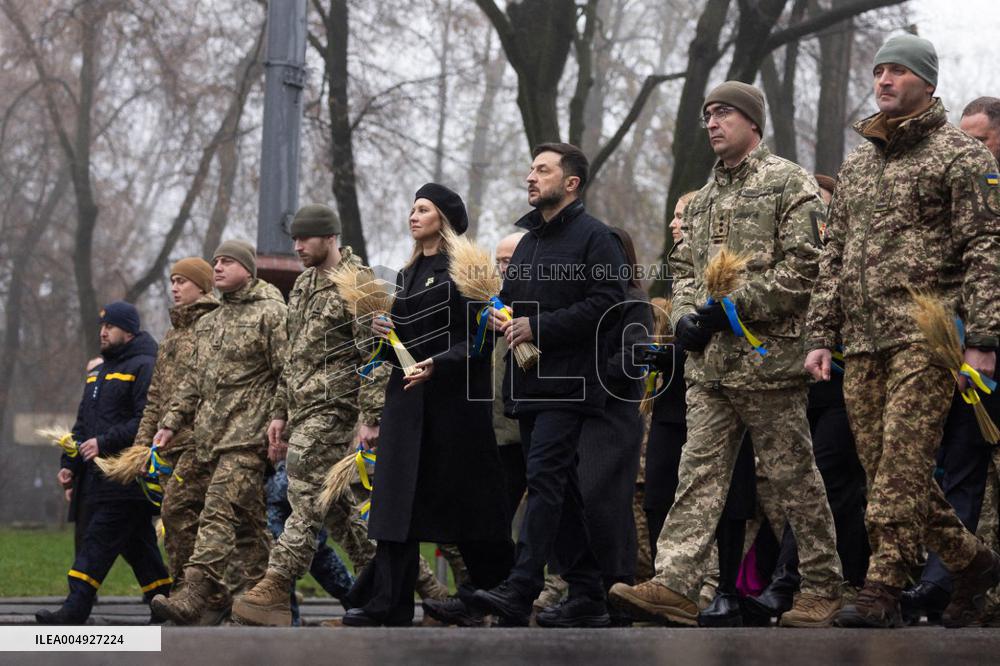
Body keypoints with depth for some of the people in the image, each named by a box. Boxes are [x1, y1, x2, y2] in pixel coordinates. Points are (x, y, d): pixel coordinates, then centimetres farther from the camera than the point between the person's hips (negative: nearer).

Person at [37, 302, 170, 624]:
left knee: (97, 546, -14)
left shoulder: (144, 368, -8)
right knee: (137, 547, 10)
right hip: (98, 477, 9)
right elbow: (83, 423, 27)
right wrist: (70, 462, 16)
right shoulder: (99, 373, 22)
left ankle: (75, 611, -19)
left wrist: (105, 443, -20)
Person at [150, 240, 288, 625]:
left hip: (248, 435, -8)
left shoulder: (270, 313, -2)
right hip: (212, 435, 8)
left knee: (219, 512, -18)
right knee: (248, 521, 10)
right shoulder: (208, 323, 23)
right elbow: (193, 380, 26)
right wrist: (171, 422, 18)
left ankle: (195, 597, -28)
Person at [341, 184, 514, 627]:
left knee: (460, 493, -1)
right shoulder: (408, 274, 17)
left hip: (452, 393, -7)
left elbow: (479, 338, -12)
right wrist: (386, 331, 2)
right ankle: (389, 603, -5)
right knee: (398, 496, -1)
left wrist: (437, 364, -24)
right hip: (407, 394, 7)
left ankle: (498, 585, 15)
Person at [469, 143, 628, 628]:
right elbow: (510, 295, 32)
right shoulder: (528, 240, 22)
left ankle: (520, 590, -25)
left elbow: (606, 302, -15)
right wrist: (499, 316, 7)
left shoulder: (593, 235, -5)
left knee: (544, 478, -17)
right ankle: (587, 596, 12)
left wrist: (538, 326, -16)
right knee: (561, 488, 8)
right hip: (528, 383, 9)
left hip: (568, 382, -9)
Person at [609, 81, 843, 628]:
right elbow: (684, 266, 25)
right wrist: (684, 316, 4)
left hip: (768, 357, -7)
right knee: (700, 471, -1)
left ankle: (822, 587, 10)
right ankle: (674, 585, -8)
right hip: (708, 361, 7)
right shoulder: (704, 198, 20)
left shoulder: (790, 184, -4)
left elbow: (803, 266, -13)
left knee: (794, 476, 0)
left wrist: (734, 305, -16)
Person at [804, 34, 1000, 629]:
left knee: (903, 461, -14)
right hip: (863, 342, 7)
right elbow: (834, 256, 23)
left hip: (927, 337, -7)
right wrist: (820, 334, 14)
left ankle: (884, 588, -14)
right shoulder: (856, 165, 21)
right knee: (885, 466, 5)